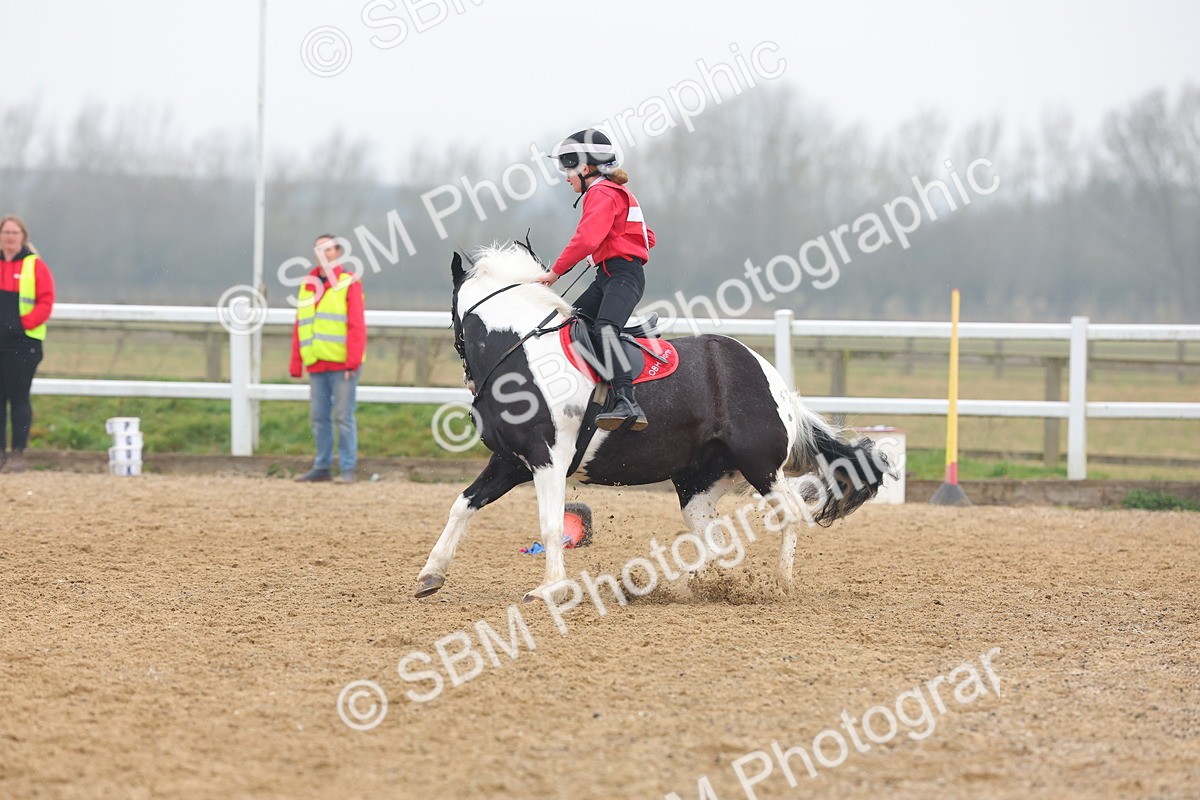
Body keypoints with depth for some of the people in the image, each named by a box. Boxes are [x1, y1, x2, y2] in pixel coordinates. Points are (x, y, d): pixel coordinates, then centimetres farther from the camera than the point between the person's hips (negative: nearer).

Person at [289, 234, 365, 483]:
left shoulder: (349, 283, -3)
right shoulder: (307, 286, 15)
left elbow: (357, 326, -10)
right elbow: (299, 328, 16)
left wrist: (353, 362, -17)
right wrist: (296, 365, 11)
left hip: (342, 366, -6)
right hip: (316, 366, 6)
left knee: (343, 417, -4)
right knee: (319, 417, 8)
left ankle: (347, 469, 0)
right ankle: (322, 467, 15)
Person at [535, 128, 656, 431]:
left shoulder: (602, 194, -8)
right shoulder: (615, 193, 24)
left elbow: (586, 239, -22)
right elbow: (648, 237, 30)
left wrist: (555, 272, -16)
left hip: (622, 275, -11)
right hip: (608, 278, 11)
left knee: (604, 328, -31)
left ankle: (628, 404, -45)